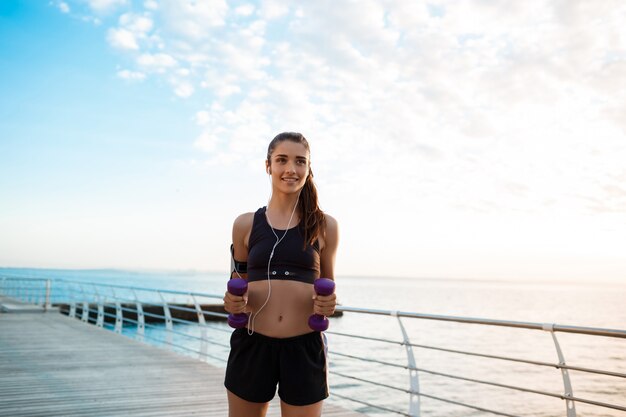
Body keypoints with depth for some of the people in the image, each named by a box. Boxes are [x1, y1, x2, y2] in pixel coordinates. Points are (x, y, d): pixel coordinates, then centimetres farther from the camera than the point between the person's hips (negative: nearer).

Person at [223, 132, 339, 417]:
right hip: (252, 344, 1)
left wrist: (328, 305, -9)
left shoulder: (325, 226, 3)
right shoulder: (245, 224, 4)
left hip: (305, 348, 0)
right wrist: (233, 303, -8)